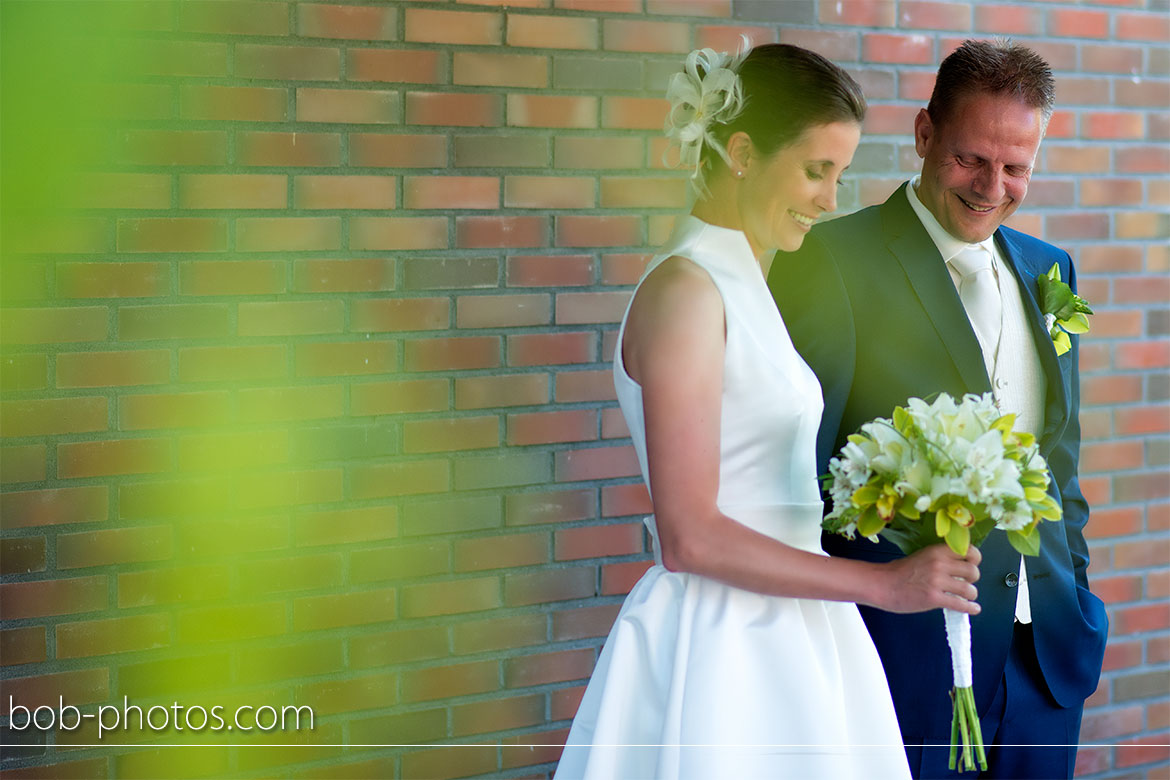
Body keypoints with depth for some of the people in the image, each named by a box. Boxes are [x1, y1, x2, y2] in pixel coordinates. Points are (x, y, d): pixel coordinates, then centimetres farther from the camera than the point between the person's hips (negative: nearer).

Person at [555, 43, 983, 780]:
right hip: (716, 654, -9)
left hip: (780, 645, 9)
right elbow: (689, 537, -21)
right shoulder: (684, 290, -14)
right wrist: (883, 583, -17)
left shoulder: (741, 286, 14)